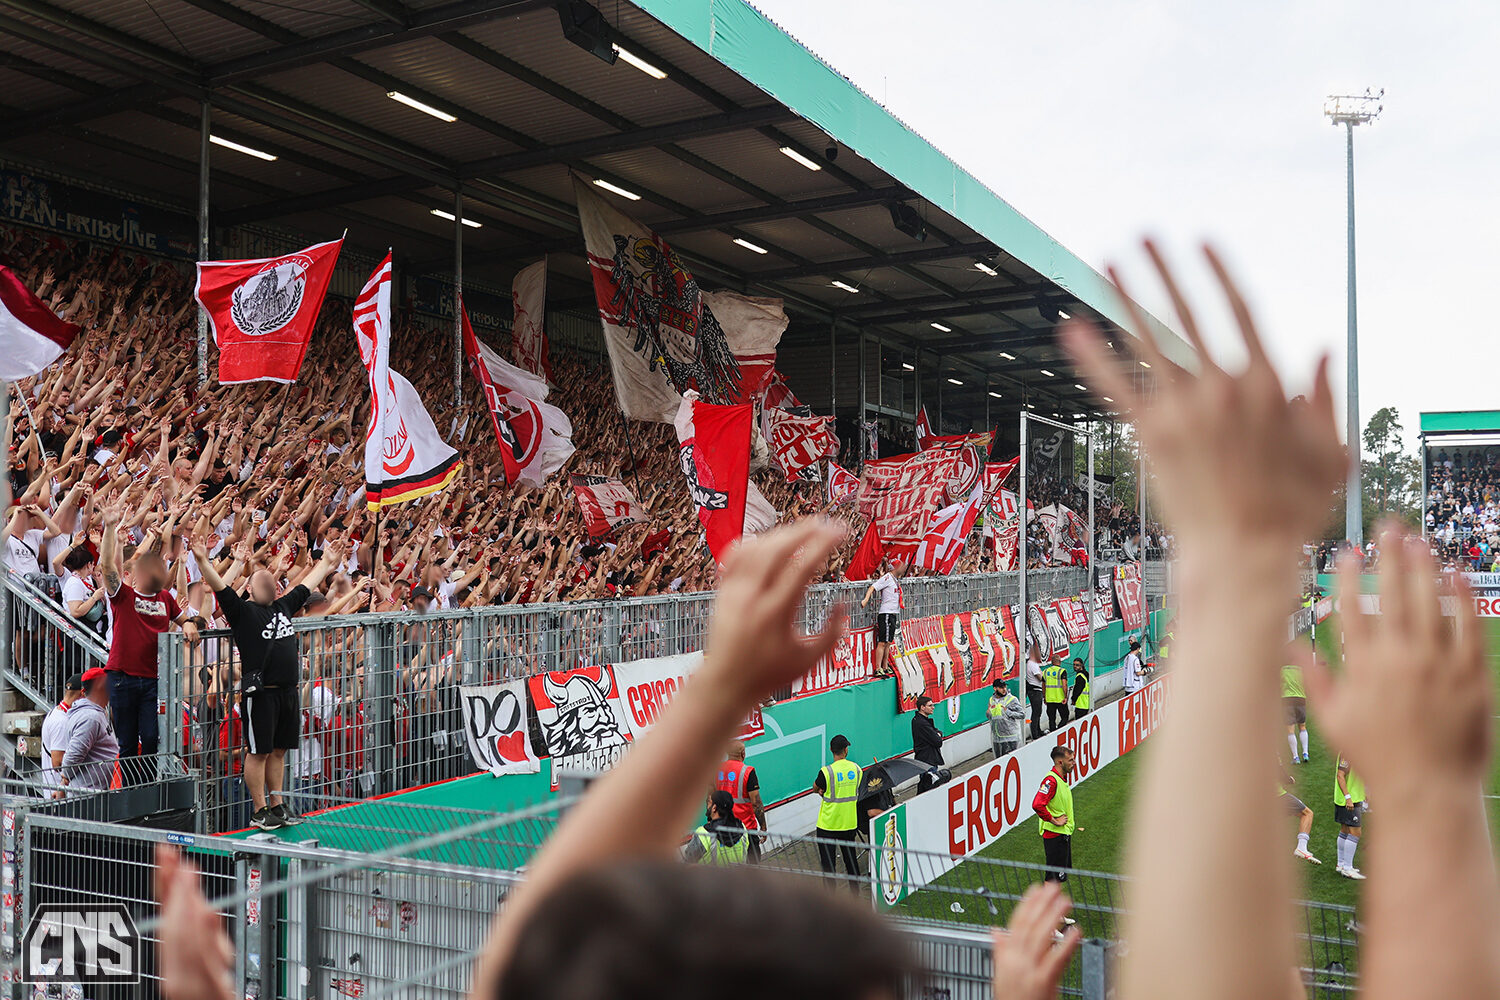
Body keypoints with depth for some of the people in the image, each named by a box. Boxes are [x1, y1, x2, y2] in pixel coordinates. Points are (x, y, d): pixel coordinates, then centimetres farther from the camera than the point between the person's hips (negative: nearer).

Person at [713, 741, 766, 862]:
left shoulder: (717, 770, 2)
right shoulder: (747, 771, -14)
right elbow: (756, 803, -14)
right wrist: (763, 827, -6)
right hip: (746, 826, -5)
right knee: (752, 861, 3)